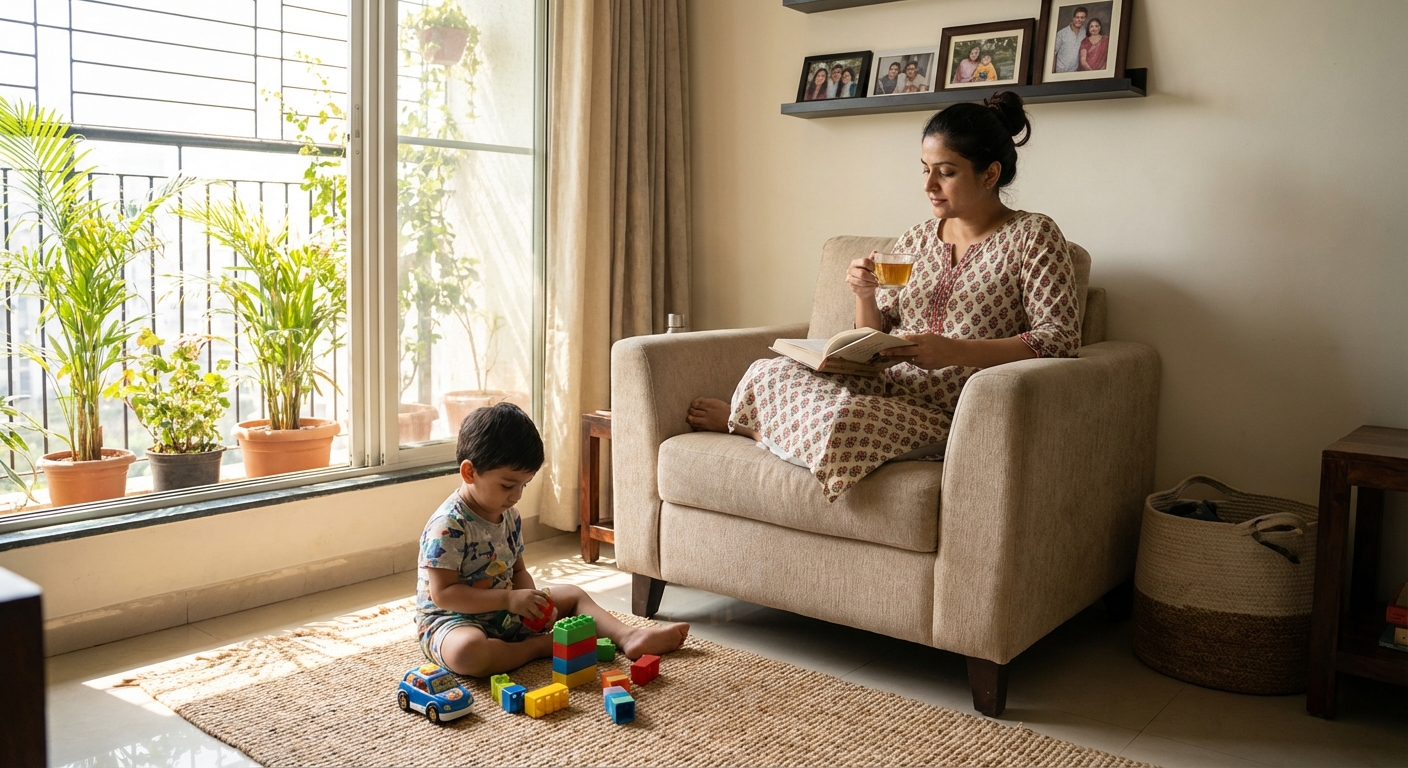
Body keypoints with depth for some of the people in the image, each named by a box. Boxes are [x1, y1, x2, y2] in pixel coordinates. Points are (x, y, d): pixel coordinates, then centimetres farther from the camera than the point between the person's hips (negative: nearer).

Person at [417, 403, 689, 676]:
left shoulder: (509, 516, 4)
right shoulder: (447, 526, -23)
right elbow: (443, 593, -25)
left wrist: (530, 599, -10)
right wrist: (509, 598, -28)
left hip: (504, 615, 8)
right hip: (453, 620, -8)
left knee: (572, 595, 11)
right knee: (468, 651, -41)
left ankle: (627, 636, -4)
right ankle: (539, 646, -19)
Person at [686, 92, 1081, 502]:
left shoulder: (1033, 236, -1)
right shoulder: (917, 240, 15)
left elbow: (1061, 338, -12)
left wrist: (956, 352, -22)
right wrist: (864, 295, -6)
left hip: (943, 416, -5)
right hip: (884, 386, 5)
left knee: (837, 419, -33)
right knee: (770, 371, -24)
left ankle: (741, 420, -2)